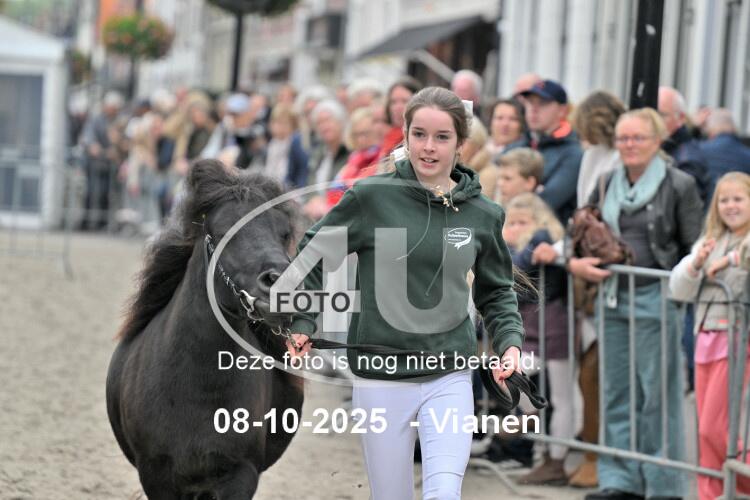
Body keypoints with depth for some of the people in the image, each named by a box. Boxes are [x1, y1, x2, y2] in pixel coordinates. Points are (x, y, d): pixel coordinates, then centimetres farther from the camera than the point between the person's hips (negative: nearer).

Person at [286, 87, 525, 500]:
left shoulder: (482, 215, 2)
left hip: (449, 378, 1)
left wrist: (509, 341, 0)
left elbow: (496, 291, 16)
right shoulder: (371, 197, -5)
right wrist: (301, 323, 2)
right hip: (380, 380, -1)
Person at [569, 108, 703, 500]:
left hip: (655, 299, -6)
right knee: (617, 392, 9)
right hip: (614, 298, 6)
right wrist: (574, 262, 1)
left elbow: (694, 248, -3)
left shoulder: (679, 185, -3)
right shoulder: (608, 185, 12)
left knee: (657, 392, -2)